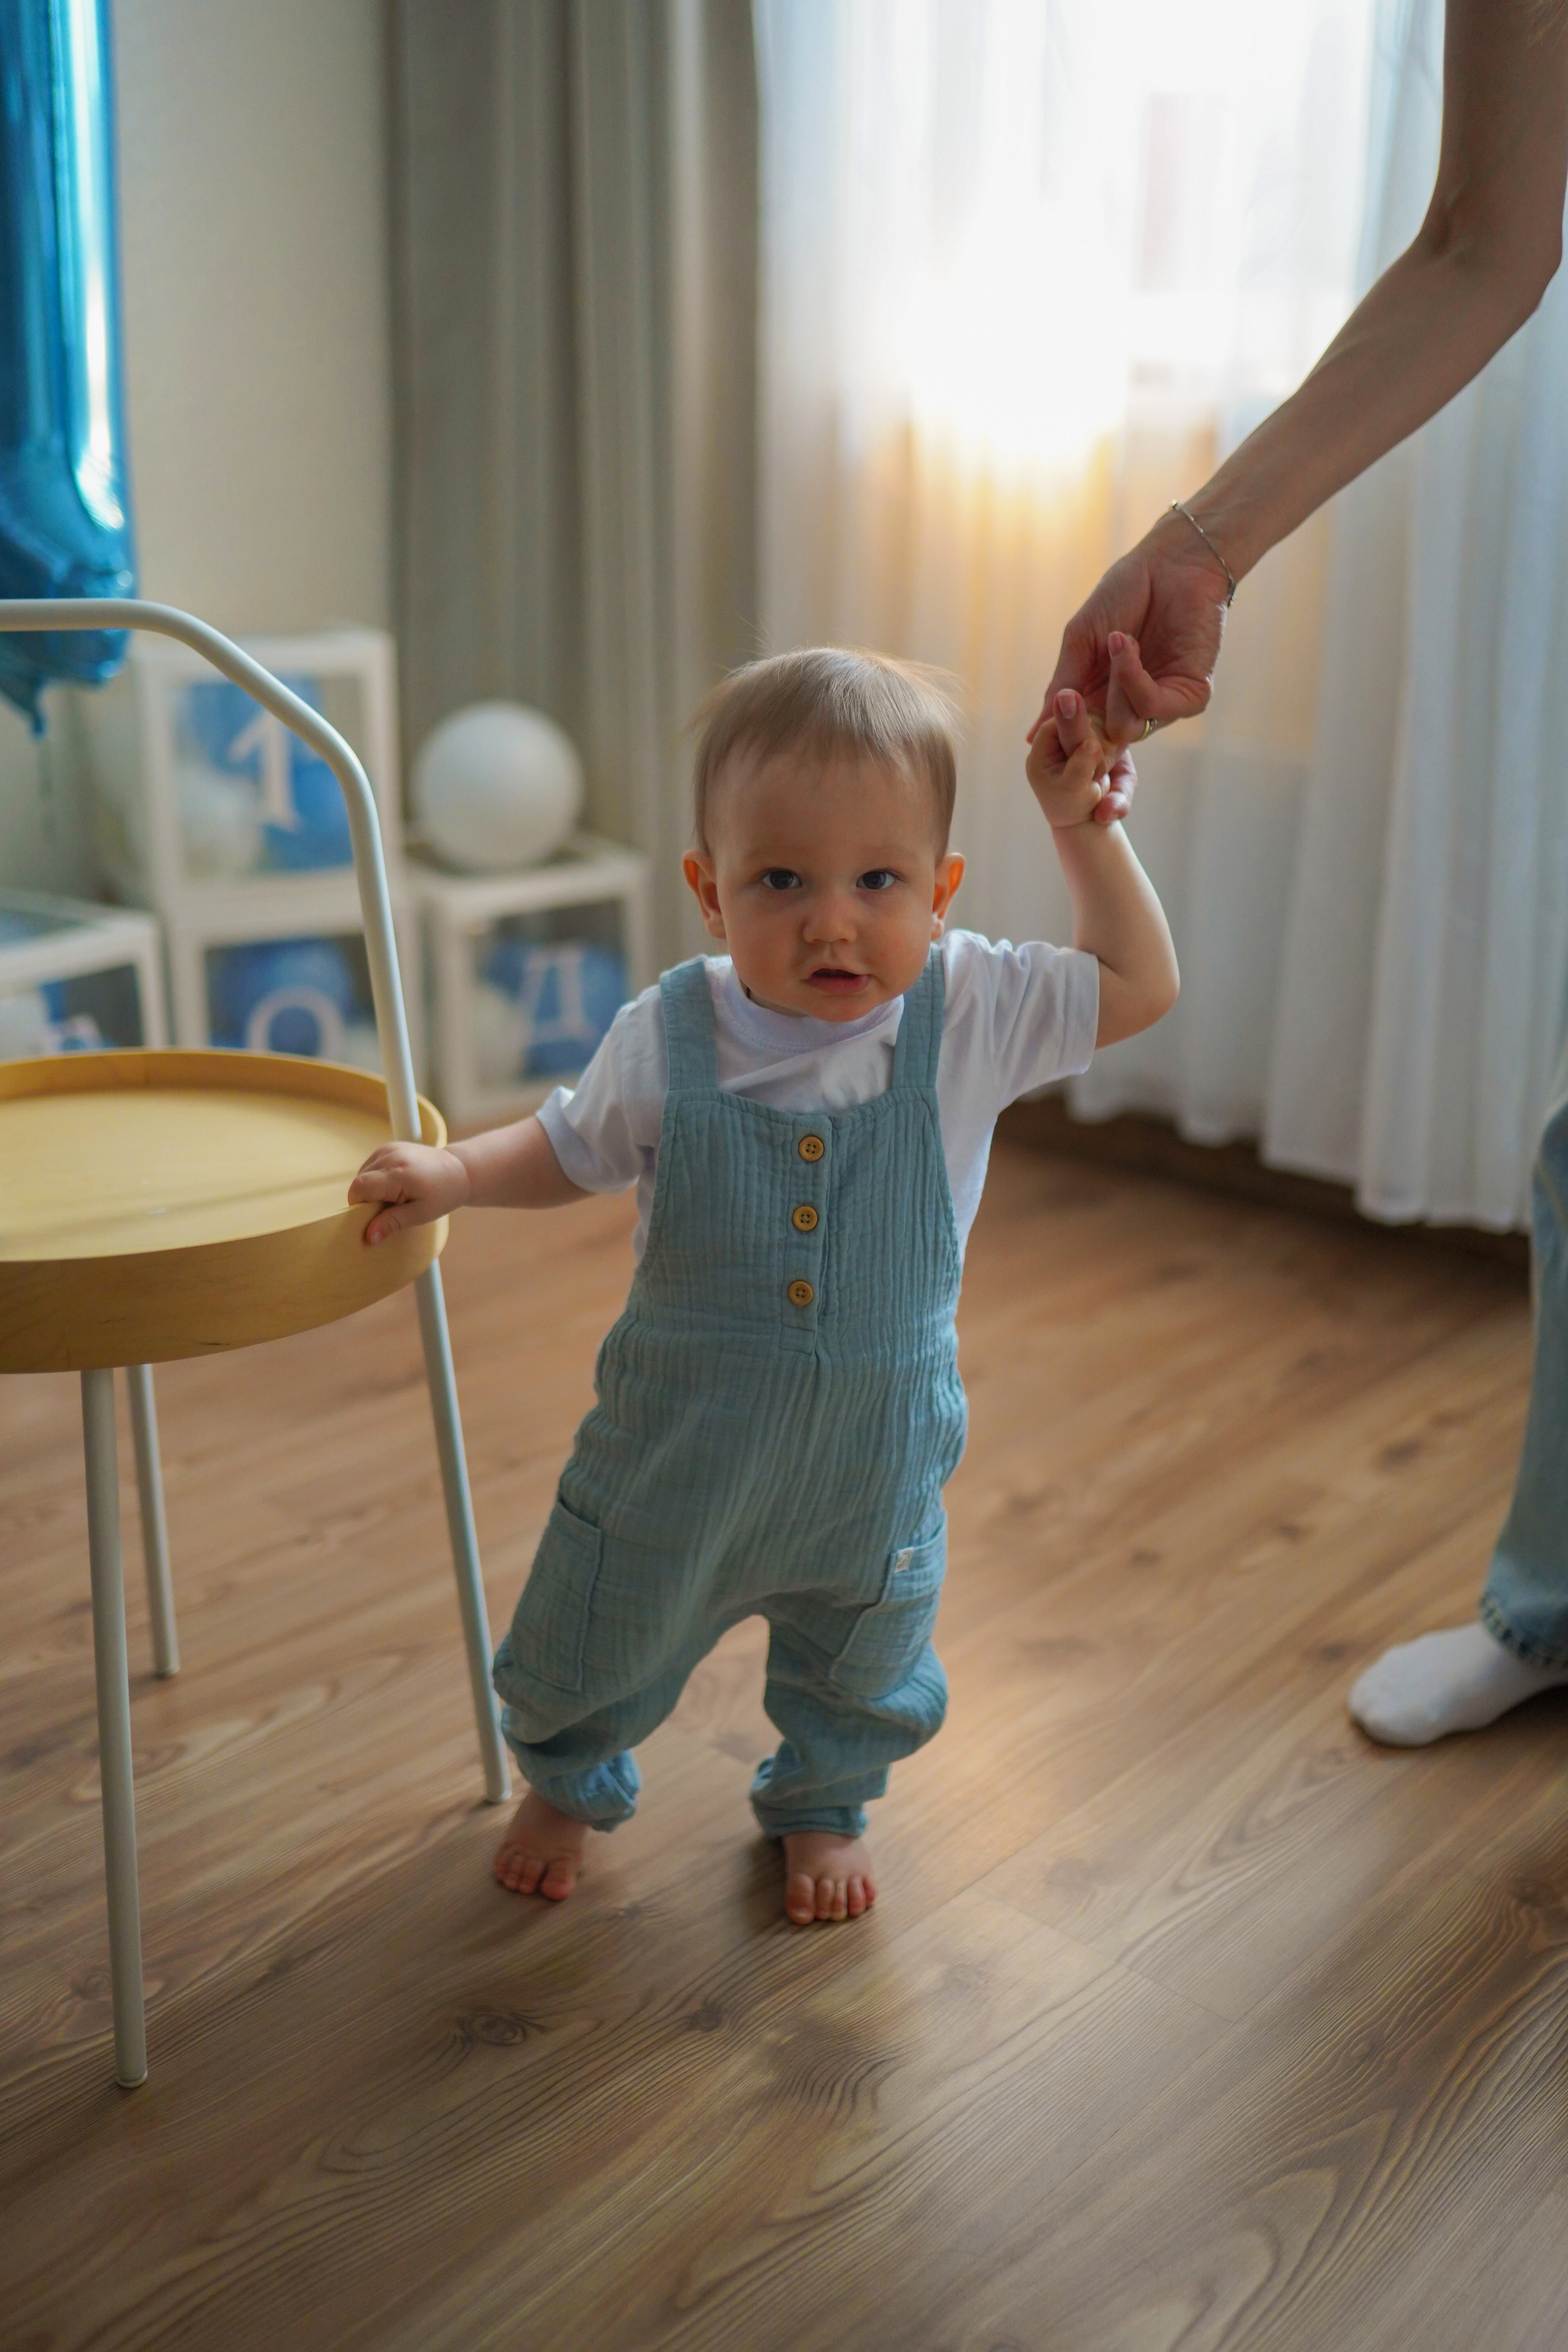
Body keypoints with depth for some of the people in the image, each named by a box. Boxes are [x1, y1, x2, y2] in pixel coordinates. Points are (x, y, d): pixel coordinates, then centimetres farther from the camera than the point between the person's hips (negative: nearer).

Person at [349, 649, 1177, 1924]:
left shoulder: (969, 1012, -18)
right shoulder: (667, 1036, -18)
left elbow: (1141, 984, -8)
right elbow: (574, 1149, -1)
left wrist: (1084, 822, -16)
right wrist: (454, 1173, -16)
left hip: (874, 1455, 1)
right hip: (677, 1438, 0)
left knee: (861, 1669, 25)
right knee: (599, 1640, 21)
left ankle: (823, 1804, 58)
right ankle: (569, 1781, 56)